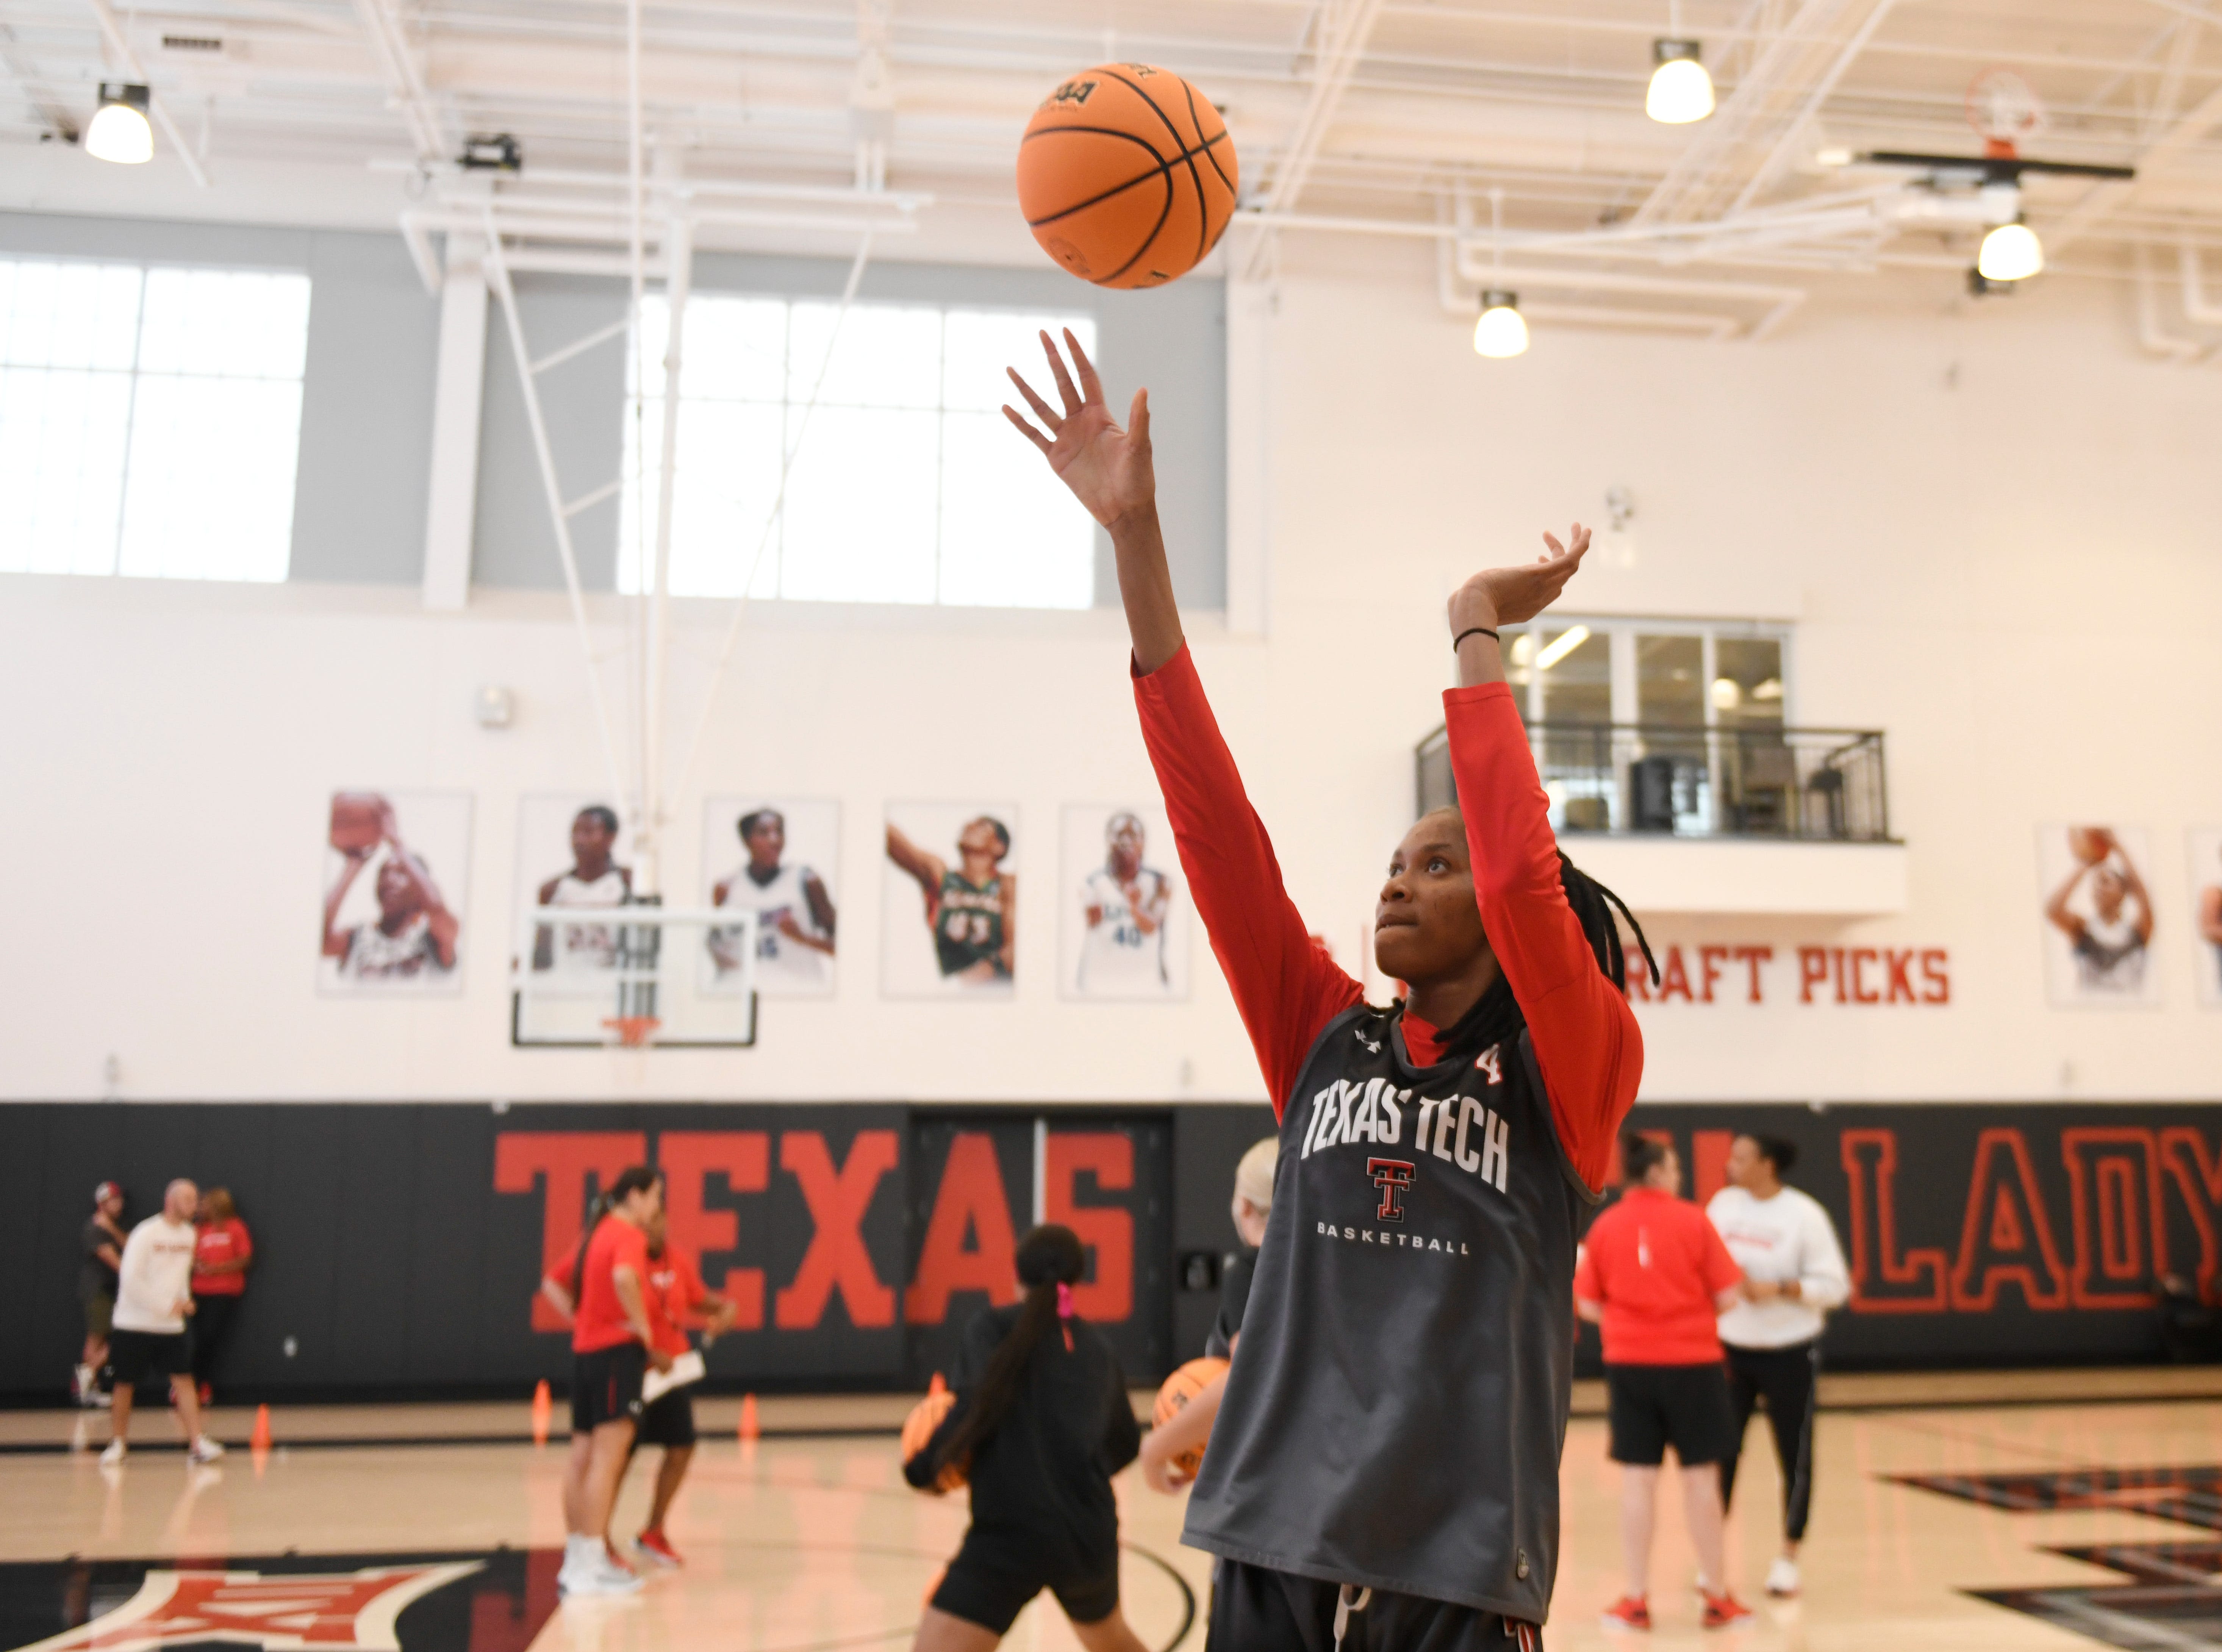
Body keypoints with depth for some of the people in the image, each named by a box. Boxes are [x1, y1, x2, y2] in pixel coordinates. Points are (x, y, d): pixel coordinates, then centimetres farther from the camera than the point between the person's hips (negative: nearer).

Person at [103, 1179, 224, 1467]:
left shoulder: (188, 1234, 7)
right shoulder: (146, 1233, -12)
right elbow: (130, 1280, -17)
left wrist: (184, 1300, 1)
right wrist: (167, 1306, -17)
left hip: (171, 1326, 5)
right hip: (134, 1324, -5)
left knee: (184, 1380, -5)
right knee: (125, 1385, 5)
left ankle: (198, 1444, -9)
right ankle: (118, 1444, 23)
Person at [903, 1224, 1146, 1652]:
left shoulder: (995, 1328, -1)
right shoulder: (1098, 1348, 14)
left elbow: (978, 1404, -17)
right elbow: (1124, 1443, 26)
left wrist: (925, 1467, -3)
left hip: (1009, 1535, -6)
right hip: (1091, 1535, 6)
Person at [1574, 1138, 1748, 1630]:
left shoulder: (1605, 1227, 0)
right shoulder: (1693, 1221, -6)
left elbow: (1588, 1306, 1)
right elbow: (1727, 1298, -6)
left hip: (1629, 1363, 2)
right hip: (1692, 1363, -2)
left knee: (1638, 1479, 6)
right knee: (1701, 1476, 8)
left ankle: (1637, 1600, 11)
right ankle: (1718, 1596, 18)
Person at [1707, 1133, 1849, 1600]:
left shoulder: (1805, 1214, -11)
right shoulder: (1723, 1204, 0)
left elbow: (1835, 1285, -10)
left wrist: (1778, 1289, -21)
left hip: (1789, 1353, -3)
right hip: (1730, 1348, 3)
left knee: (1795, 1454, 6)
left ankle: (1788, 1557, 20)